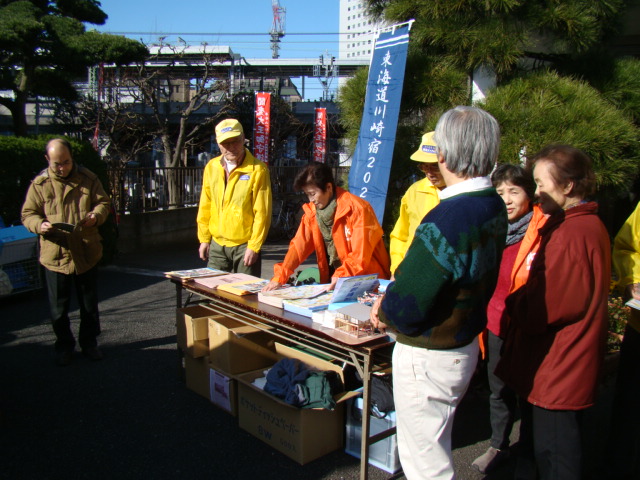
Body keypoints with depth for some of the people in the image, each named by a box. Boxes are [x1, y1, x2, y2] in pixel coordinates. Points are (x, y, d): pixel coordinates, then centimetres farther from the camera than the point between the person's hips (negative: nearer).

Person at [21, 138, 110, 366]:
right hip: (55, 255, -1)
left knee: (89, 304, 13)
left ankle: (89, 342, 31)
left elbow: (103, 202, 5)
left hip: (86, 253, 1)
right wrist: (40, 225, -22)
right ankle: (64, 345, 29)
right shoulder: (39, 184, -2)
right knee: (58, 307, 10)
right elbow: (28, 214, 1)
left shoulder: (88, 179, -1)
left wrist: (96, 215, -18)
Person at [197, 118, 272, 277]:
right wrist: (204, 239, 10)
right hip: (216, 244, 5)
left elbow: (262, 213, -12)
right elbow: (205, 207, 11)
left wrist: (254, 247, -13)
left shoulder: (257, 169, -11)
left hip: (245, 245, -5)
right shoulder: (211, 167, 5)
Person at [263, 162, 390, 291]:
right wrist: (279, 277, -12)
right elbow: (299, 246, 0)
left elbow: (361, 255, -18)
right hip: (332, 282, 6)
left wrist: (340, 277, -31)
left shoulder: (357, 209, -15)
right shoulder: (311, 211, 4)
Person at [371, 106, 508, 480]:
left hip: (428, 357, -9)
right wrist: (395, 301, 4)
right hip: (466, 344, 9)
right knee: (436, 448, 29)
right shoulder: (495, 206, -1)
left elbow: (407, 307, -30)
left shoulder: (447, 220, -31)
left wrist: (384, 312, -7)